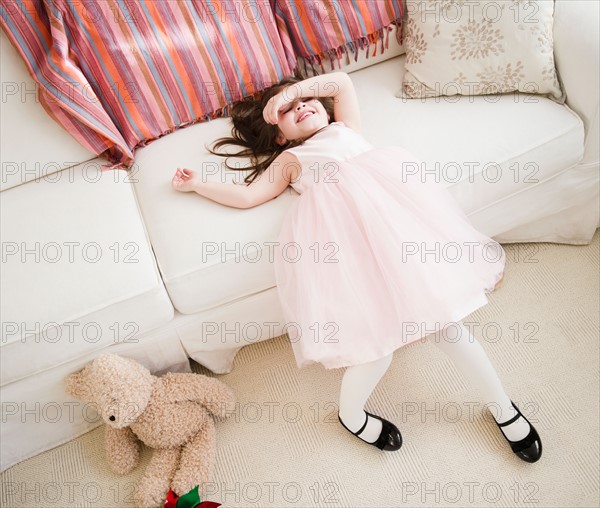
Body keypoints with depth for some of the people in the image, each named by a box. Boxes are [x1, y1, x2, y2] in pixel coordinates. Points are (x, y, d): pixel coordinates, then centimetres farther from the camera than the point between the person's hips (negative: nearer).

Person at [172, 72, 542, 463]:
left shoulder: (346, 128, 38)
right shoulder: (289, 159, 32)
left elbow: (342, 82, 26)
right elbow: (248, 196, 23)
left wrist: (294, 89, 29)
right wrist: (198, 184, 28)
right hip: (337, 219, -2)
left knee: (438, 312, -10)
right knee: (377, 333, -16)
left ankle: (503, 407, 6)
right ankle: (351, 415, 12)